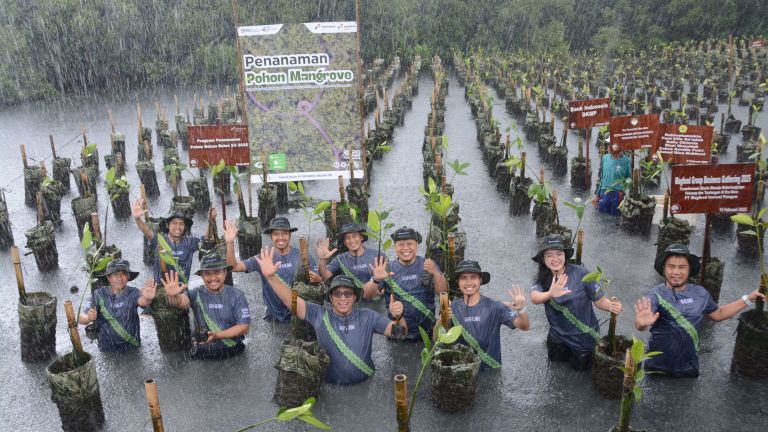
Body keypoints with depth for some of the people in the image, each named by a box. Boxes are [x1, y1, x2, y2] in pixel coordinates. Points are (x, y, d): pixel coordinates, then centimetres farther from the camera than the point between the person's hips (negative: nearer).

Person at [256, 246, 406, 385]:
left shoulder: (368, 316, -1)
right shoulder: (319, 315, -3)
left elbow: (398, 331, -5)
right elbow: (290, 299, -11)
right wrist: (271, 276, -27)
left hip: (364, 384, 1)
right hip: (331, 385, -1)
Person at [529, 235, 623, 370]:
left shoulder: (581, 273, -24)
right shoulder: (542, 278, -16)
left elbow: (600, 300, -18)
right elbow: (534, 298, -36)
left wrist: (611, 306, -41)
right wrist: (550, 294, -58)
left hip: (583, 336, -3)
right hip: (558, 335, 3)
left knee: (580, 367, 20)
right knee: (555, 360, 28)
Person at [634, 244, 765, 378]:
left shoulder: (700, 293, -1)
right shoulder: (656, 295, -18)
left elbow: (718, 314, 19)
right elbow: (640, 324, -37)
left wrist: (748, 298, 14)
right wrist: (642, 323, -61)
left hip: (689, 368, 4)